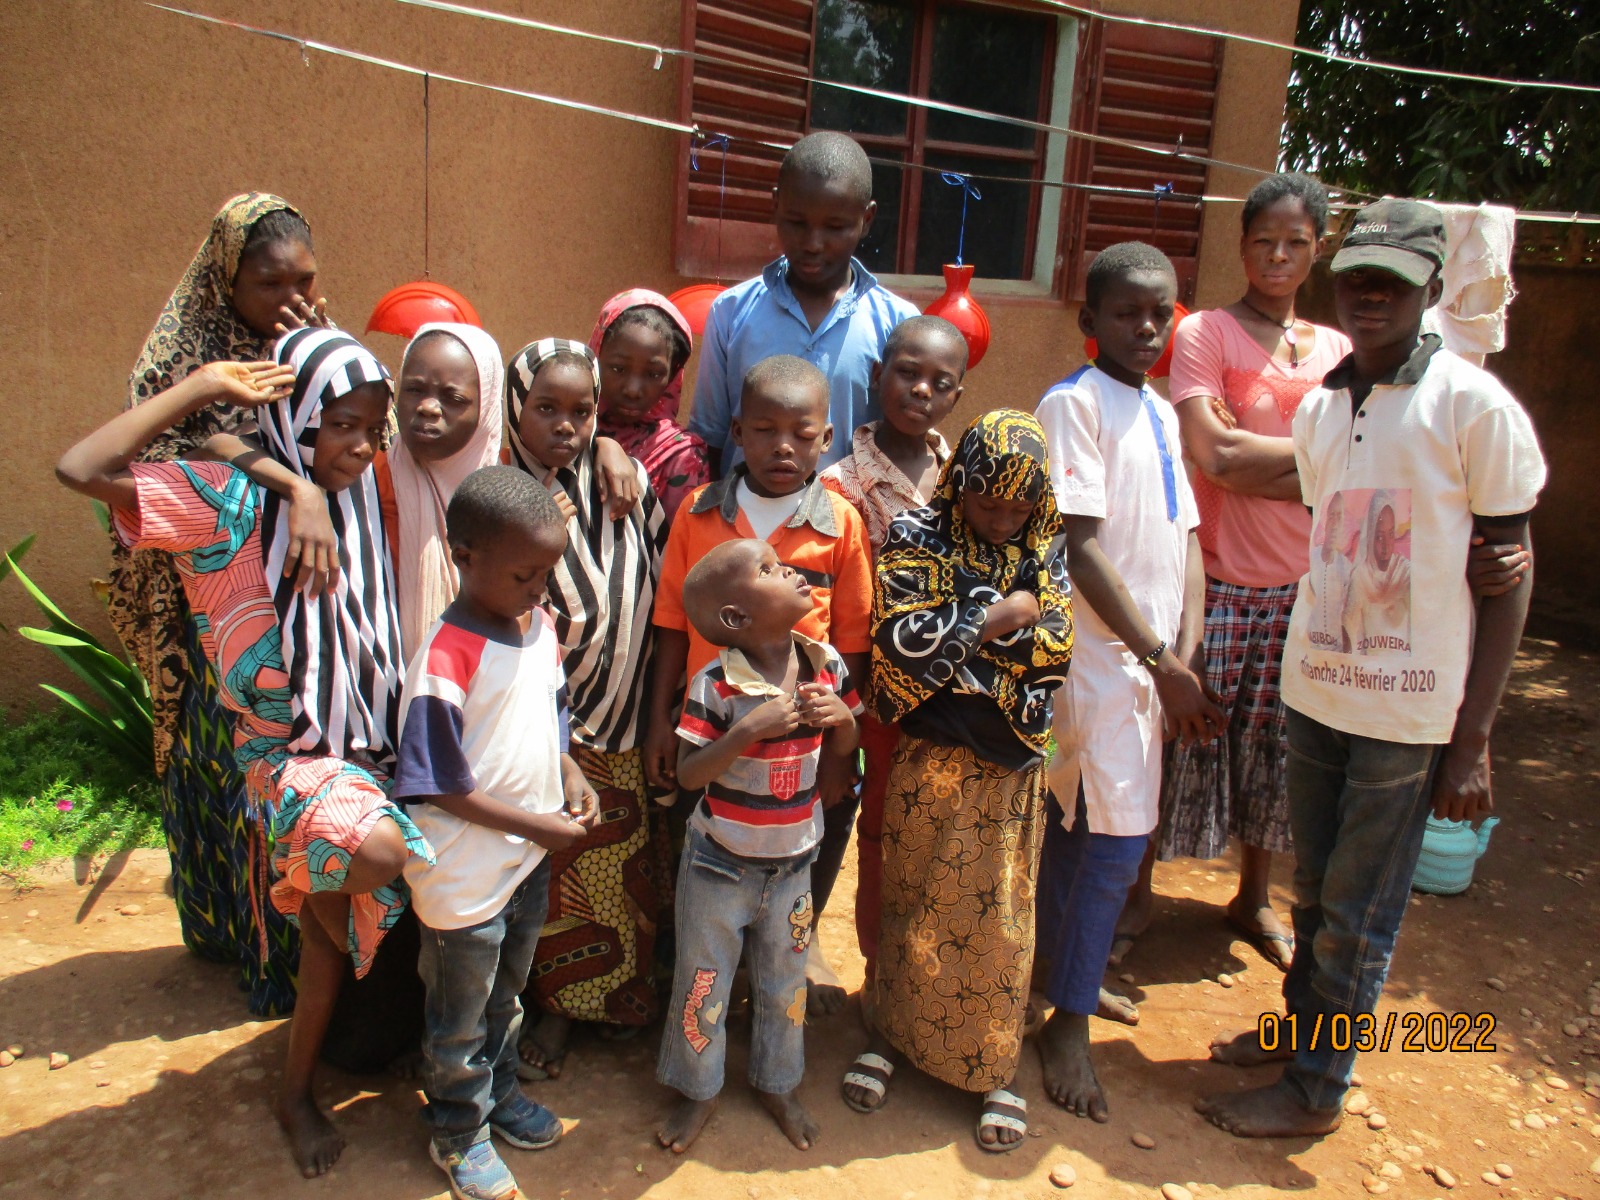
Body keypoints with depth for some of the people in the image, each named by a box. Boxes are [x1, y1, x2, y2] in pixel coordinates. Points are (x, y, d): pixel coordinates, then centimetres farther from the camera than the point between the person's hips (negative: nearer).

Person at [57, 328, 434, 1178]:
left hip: (365, 747, 6)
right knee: (377, 849, -32)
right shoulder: (227, 500, -11)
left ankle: (297, 1089, 38)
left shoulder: (358, 497, 6)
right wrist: (203, 388, -20)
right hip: (284, 750, -6)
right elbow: (83, 469, -25)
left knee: (332, 912, 15)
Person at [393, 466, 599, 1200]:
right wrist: (539, 825, -20)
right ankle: (459, 1133, 39)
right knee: (461, 1017, 17)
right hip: (466, 872, -7)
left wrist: (572, 777, -5)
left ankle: (499, 1089, 51)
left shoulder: (541, 625, -3)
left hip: (531, 860, 7)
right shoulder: (446, 658, -28)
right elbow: (443, 787, -23)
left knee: (507, 993, 28)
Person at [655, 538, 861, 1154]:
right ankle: (698, 1088, 39)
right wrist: (750, 729, -33)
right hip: (720, 864, -3)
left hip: (793, 862, 4)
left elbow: (842, 748, 6)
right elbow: (688, 775, -21)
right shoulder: (714, 685, -22)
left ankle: (778, 1082, 44)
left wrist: (843, 717, -17)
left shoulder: (826, 663, -8)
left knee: (784, 981, 21)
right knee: (704, 981, 15)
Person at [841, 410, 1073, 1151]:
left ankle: (995, 1067, 26)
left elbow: (1053, 649, -9)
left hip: (1011, 762, 2)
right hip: (930, 758, -2)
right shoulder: (918, 538, -5)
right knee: (918, 902, 11)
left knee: (1001, 914, 9)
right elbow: (902, 640, -18)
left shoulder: (1048, 550, 2)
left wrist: (953, 637, -14)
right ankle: (892, 1033, 32)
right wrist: (1003, 615, -14)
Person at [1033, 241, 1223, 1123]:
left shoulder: (1162, 414, 14)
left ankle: (1068, 980, 31)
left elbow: (1186, 543, 12)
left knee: (1077, 830, 16)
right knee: (1117, 839, -4)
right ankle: (1069, 1023, 12)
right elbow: (1081, 548, -16)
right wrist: (1162, 664, -14)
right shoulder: (1073, 403, -9)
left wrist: (1186, 656, -2)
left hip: (1149, 661, 7)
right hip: (1096, 658, -7)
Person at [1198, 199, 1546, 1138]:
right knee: (1315, 891, 19)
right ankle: (1302, 1025, 40)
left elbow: (1508, 576, -8)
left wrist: (1473, 741, -11)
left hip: (1412, 708, -5)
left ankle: (1315, 1091, 25)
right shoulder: (1318, 408, 6)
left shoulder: (1475, 405, -11)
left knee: (1360, 914, 8)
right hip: (1315, 690, 5)